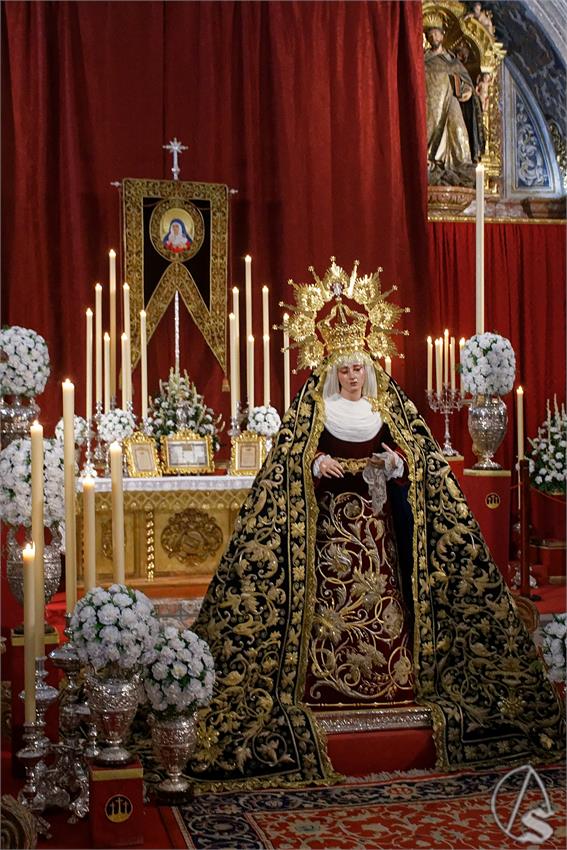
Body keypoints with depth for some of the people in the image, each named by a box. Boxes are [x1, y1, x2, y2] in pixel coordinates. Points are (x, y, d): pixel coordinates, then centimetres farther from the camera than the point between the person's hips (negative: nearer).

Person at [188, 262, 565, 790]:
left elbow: (413, 457, 12)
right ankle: (326, 685, 0)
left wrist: (395, 461, -9)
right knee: (333, 601, -6)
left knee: (384, 598, 0)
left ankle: (392, 682, 8)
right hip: (332, 524, -2)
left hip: (379, 524, 2)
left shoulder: (388, 408, 11)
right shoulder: (313, 410, 4)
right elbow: (291, 465, 1)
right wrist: (318, 465, -17)